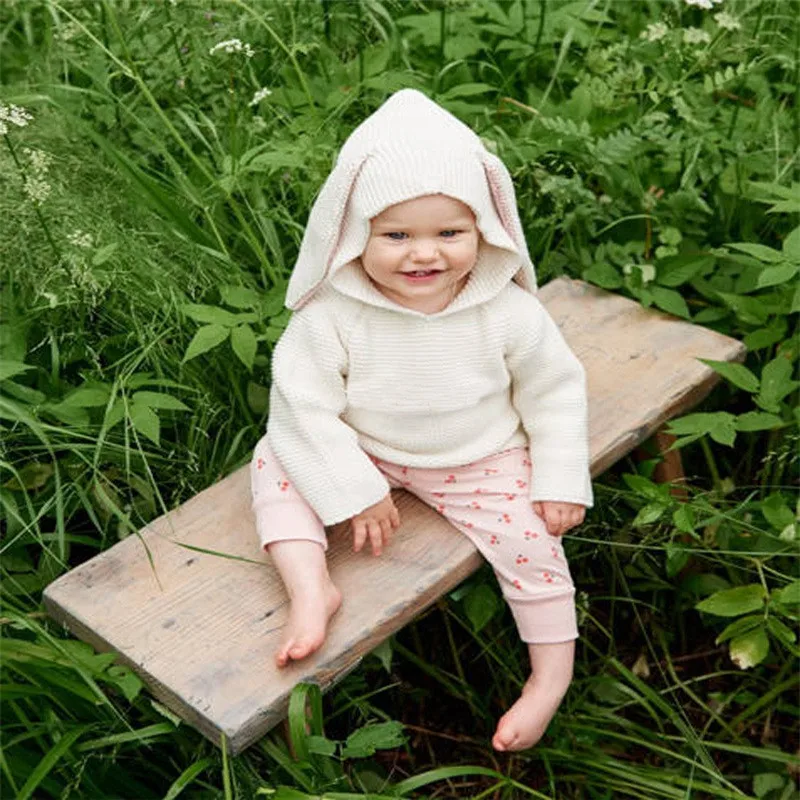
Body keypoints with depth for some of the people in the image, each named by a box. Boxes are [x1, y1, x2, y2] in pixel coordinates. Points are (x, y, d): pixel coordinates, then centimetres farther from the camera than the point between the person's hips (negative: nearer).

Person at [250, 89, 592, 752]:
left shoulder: (507, 311, -22)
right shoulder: (332, 314, -26)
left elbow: (554, 388, -8)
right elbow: (304, 404, -20)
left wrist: (561, 481, -9)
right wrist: (355, 491, -20)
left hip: (480, 464, -1)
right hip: (364, 453, 1)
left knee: (530, 540, -11)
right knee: (276, 458, -13)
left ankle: (552, 676, 10)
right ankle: (311, 587, -17)